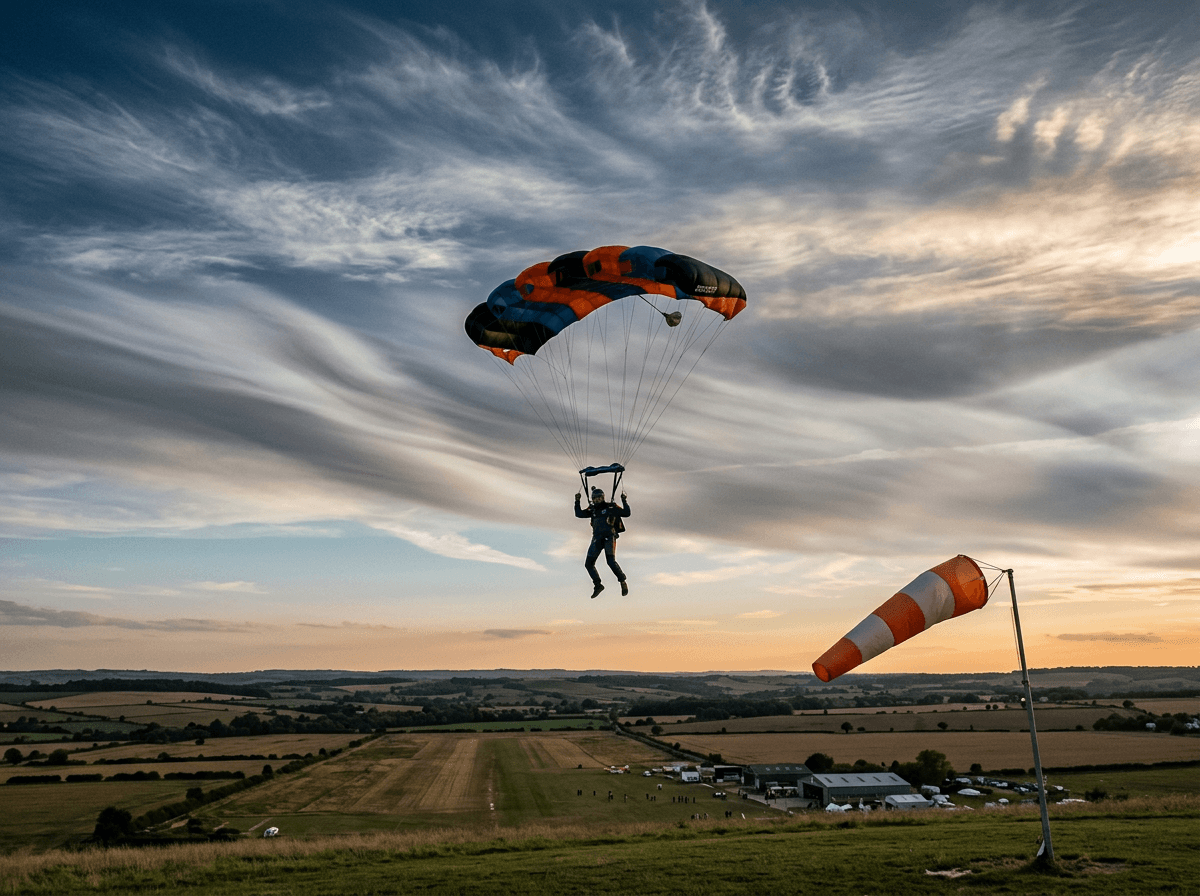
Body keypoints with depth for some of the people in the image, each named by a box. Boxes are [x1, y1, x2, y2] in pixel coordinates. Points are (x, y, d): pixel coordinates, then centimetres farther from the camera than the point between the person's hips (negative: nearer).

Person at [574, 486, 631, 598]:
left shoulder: (611, 507, 5)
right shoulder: (592, 510, 19)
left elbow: (626, 513, 3)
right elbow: (579, 514, 19)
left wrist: (624, 501, -7)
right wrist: (577, 501, 10)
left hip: (609, 537, -6)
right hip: (597, 539, 6)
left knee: (611, 561, -22)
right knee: (588, 564, 1)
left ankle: (623, 582, -6)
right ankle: (598, 585, 15)